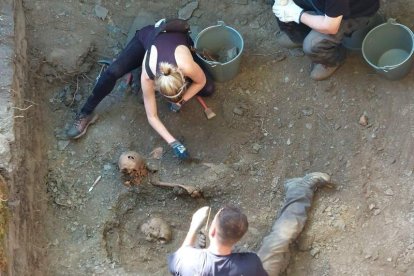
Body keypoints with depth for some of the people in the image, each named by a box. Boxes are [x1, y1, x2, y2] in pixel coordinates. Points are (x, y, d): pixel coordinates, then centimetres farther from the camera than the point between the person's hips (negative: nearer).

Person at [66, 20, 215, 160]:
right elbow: (152, 116, -27)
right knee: (112, 72, -26)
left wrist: (181, 101, -22)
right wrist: (173, 142, -38)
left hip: (179, 38, 2)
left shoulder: (186, 66, -43)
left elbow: (201, 81, -16)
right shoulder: (147, 77, -37)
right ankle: (86, 114, -10)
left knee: (208, 89, -14)